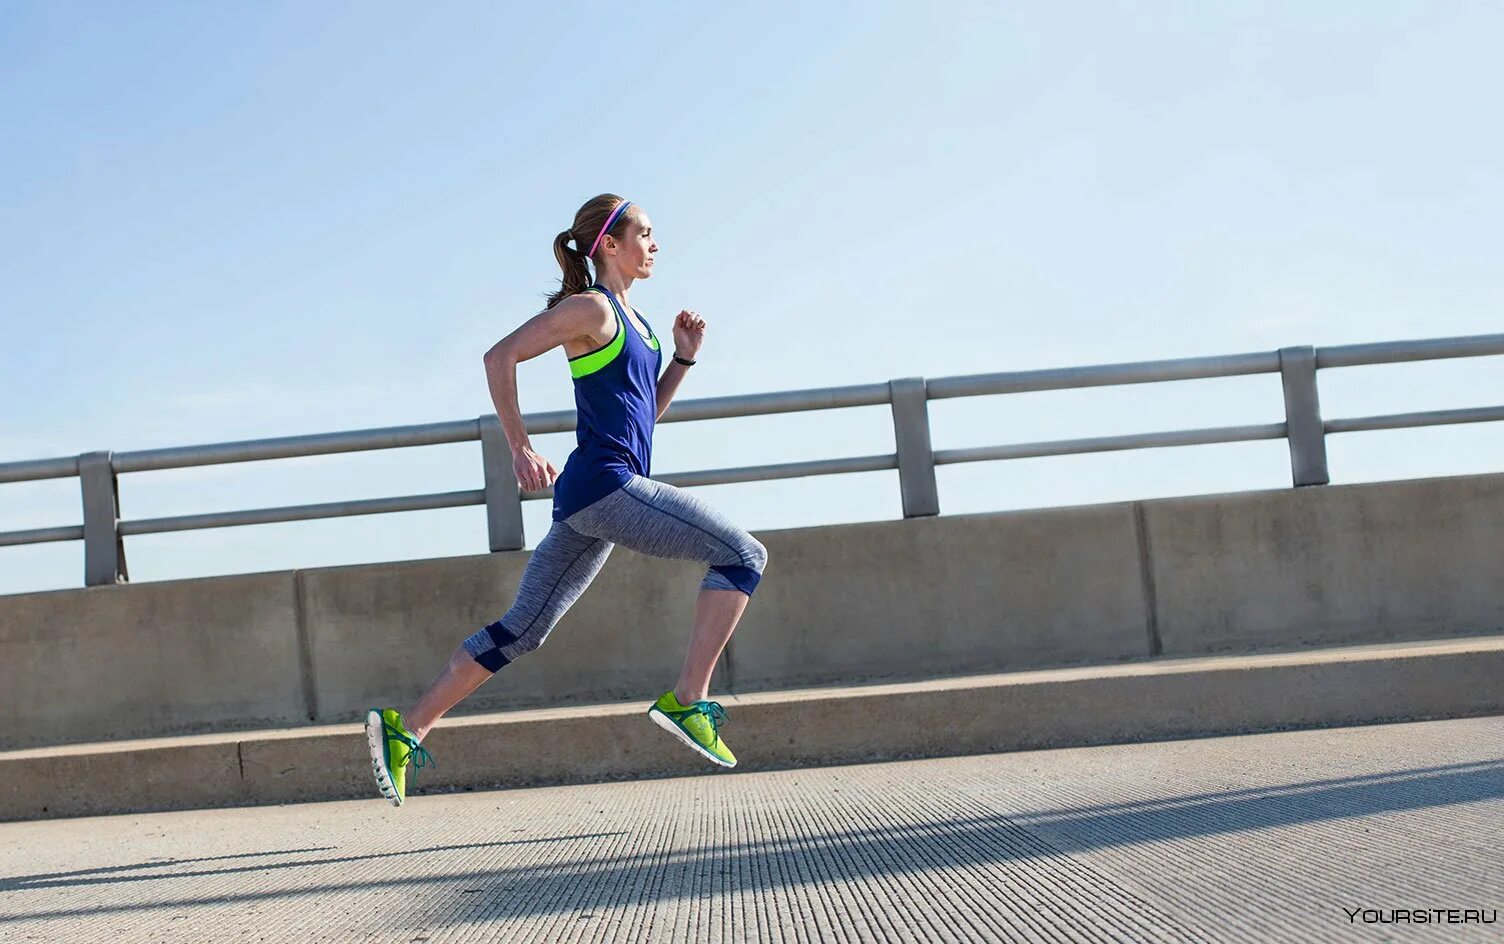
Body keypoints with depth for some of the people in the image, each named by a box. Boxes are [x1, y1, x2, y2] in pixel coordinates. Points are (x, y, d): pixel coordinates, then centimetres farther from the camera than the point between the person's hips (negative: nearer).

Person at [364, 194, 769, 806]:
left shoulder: (631, 318, 22)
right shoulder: (590, 307, -5)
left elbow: (646, 410, 28)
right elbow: (500, 356, -12)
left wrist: (683, 358, 14)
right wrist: (521, 449, -13)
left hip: (594, 502, 9)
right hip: (604, 484, -9)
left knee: (522, 629, 9)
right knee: (743, 554, -9)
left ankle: (406, 730, 10)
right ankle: (689, 700, -11)